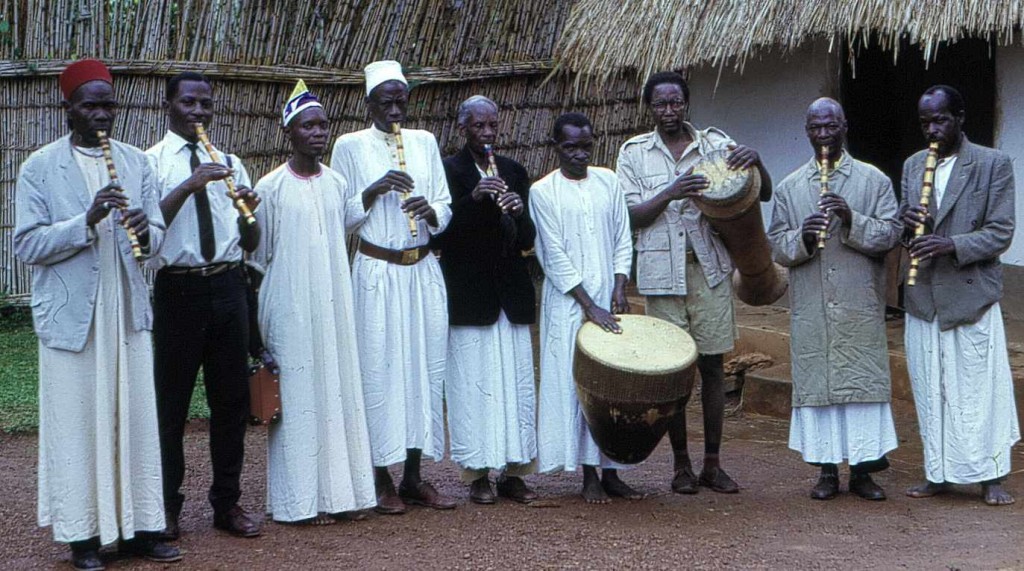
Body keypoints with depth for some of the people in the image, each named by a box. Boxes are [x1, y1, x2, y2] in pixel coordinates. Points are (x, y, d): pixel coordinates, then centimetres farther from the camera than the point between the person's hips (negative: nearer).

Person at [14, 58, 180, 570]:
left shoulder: (136, 163, 9)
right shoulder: (39, 168, -1)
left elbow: (156, 235, 6)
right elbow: (26, 245, -8)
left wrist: (146, 233, -18)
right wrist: (86, 222, -21)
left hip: (128, 312, 3)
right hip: (70, 315, -3)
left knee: (136, 421, 7)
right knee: (76, 427, 2)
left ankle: (138, 527, 16)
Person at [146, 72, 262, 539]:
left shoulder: (229, 163, 14)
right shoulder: (153, 162, 1)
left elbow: (251, 243, 13)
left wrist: (248, 211, -8)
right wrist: (189, 185, -23)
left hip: (227, 286, 4)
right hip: (178, 288, -4)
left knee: (232, 397, 9)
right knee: (171, 399, 2)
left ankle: (227, 503, 21)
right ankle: (167, 507, 15)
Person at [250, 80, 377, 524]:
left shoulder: (337, 184, 9)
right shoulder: (271, 187, -5)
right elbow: (258, 254, -2)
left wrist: (341, 297, 12)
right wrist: (256, 318, -2)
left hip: (334, 303, 5)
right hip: (291, 307, -5)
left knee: (339, 390, 7)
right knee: (297, 393, -2)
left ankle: (337, 491, 17)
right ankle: (301, 500, 5)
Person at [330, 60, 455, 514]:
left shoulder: (425, 142, 10)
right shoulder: (350, 146, 0)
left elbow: (446, 209, 10)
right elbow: (339, 217, -1)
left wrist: (430, 211, -12)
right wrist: (374, 190, -15)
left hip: (423, 272, 4)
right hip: (377, 273, -4)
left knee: (425, 366, 5)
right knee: (379, 367, -3)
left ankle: (414, 476, 14)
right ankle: (382, 480, 7)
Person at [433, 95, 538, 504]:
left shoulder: (514, 172, 13)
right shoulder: (448, 171, -1)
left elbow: (527, 241, 11)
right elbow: (440, 233, -10)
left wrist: (519, 212, -10)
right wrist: (473, 198, -22)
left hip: (511, 295, 5)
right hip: (469, 297, -4)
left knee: (516, 382, 5)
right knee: (473, 384, -2)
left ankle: (513, 472, 13)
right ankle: (478, 476, 7)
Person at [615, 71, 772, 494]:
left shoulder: (715, 144, 6)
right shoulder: (634, 153, 4)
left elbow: (763, 194, 4)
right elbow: (630, 216, -4)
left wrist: (756, 162, -17)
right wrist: (670, 194, -21)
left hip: (709, 269, 1)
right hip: (662, 272, -1)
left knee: (713, 364, 3)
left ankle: (712, 463, 13)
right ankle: (681, 464, 13)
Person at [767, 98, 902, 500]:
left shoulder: (874, 181, 5)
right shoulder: (789, 188, 9)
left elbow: (891, 234, -2)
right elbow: (776, 247, 7)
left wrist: (852, 220, -17)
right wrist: (802, 237, -14)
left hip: (861, 306, -1)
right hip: (810, 309, 1)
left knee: (863, 381, 1)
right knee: (815, 383, 3)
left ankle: (862, 469, 11)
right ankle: (827, 470, 14)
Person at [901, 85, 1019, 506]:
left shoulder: (993, 164, -2)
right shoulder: (912, 166, 12)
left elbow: (1000, 233, -7)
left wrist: (951, 243, -22)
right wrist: (908, 223, -7)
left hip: (971, 294, -4)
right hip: (923, 298, 5)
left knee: (980, 388, -1)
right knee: (930, 391, 10)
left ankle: (991, 477, 9)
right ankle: (938, 474, 20)